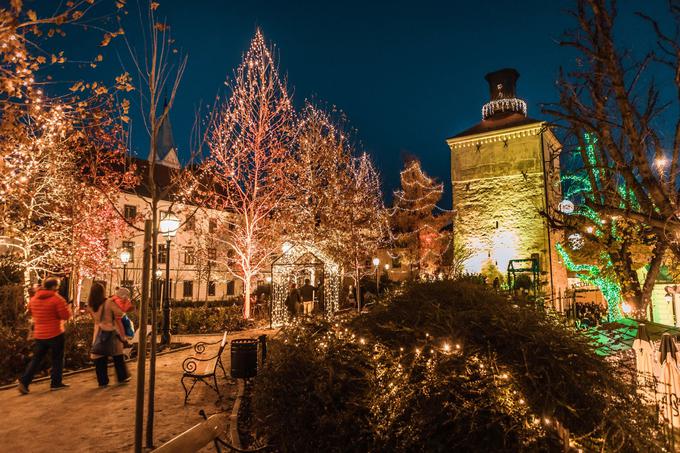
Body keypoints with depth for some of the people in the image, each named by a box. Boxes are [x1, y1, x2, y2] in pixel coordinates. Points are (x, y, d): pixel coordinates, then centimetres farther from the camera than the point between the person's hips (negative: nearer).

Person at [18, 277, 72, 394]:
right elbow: (66, 315, -15)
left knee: (36, 359, 15)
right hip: (55, 334, -6)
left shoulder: (33, 299, 5)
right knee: (57, 359, 7)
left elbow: (31, 312, 22)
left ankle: (24, 381, 4)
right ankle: (56, 383, 12)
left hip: (39, 334, 6)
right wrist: (69, 309, 4)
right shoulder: (57, 299, -15)